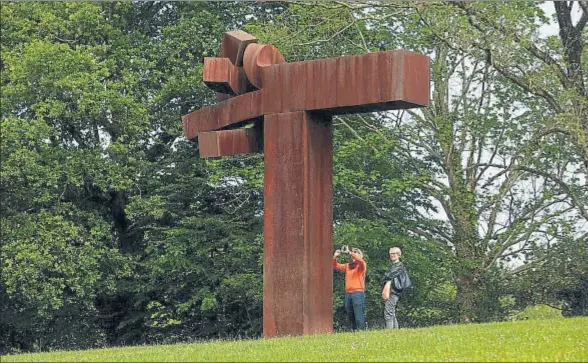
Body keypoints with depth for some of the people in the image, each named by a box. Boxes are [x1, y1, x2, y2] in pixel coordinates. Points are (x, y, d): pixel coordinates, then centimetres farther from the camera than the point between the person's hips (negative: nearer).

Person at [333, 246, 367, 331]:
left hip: (358, 293, -6)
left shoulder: (361, 265, 1)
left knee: (358, 316, -11)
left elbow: (360, 260, -20)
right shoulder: (347, 266, 19)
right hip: (348, 293, 6)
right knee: (350, 316, 7)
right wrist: (335, 257, 3)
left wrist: (349, 252, -19)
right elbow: (336, 266, 20)